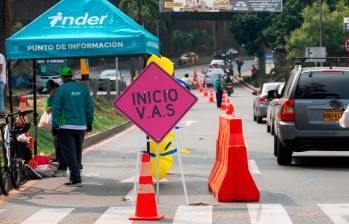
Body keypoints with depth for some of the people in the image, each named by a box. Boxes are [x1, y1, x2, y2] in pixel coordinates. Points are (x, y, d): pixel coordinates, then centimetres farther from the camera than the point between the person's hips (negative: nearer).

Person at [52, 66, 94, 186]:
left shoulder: (61, 89, -8)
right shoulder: (83, 88, 6)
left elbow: (56, 109, -9)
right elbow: (89, 107, 10)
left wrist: (55, 126, -6)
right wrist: (89, 122, 20)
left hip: (66, 127, -5)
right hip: (81, 127, 5)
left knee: (69, 154, -5)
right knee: (77, 153, 16)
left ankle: (76, 178, -14)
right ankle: (75, 176, 24)